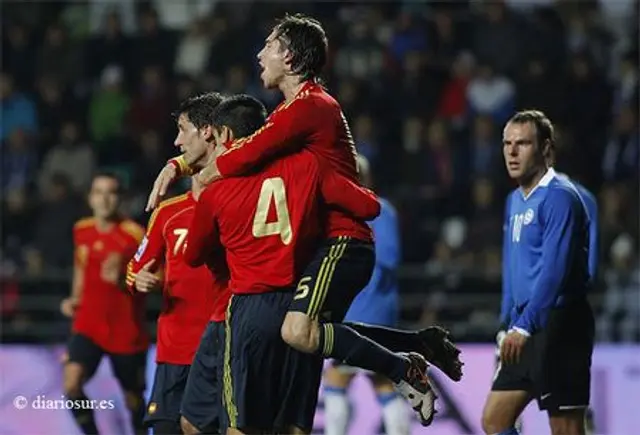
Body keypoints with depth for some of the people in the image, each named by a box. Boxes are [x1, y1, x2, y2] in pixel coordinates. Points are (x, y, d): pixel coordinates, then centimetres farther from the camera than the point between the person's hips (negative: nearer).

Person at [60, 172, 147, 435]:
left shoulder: (134, 234, -10)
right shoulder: (82, 231, 5)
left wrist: (123, 279, -29)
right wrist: (74, 299, 10)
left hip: (127, 330, -3)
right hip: (88, 324, 3)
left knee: (133, 398, 8)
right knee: (72, 384, -20)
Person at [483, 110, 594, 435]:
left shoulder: (559, 197, -12)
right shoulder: (515, 201, 17)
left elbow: (554, 269, -21)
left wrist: (524, 327, -25)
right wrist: (509, 325, 19)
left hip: (559, 326, -10)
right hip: (527, 330, 10)